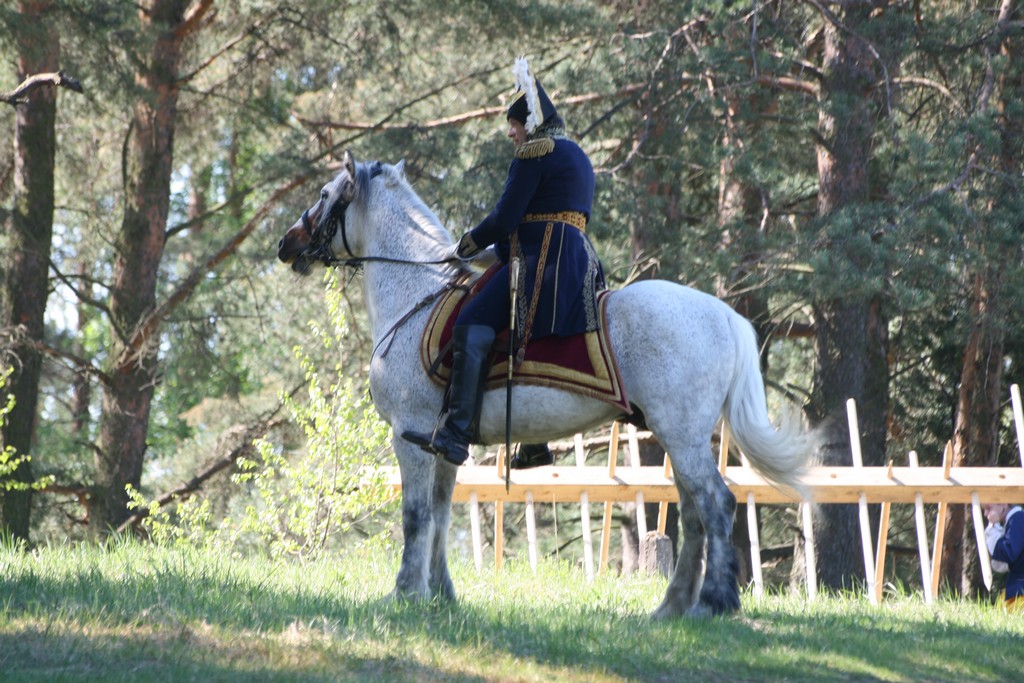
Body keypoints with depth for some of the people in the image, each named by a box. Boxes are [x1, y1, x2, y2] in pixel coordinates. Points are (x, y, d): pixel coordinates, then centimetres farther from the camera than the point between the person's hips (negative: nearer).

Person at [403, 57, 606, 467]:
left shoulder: (534, 154, -5)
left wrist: (466, 247, 5)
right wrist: (495, 247, 27)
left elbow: (505, 219, -10)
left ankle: (456, 436, -33)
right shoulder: (576, 156, 24)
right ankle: (536, 443, 24)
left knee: (472, 327, -18)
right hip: (577, 261, 10)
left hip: (542, 261, -10)